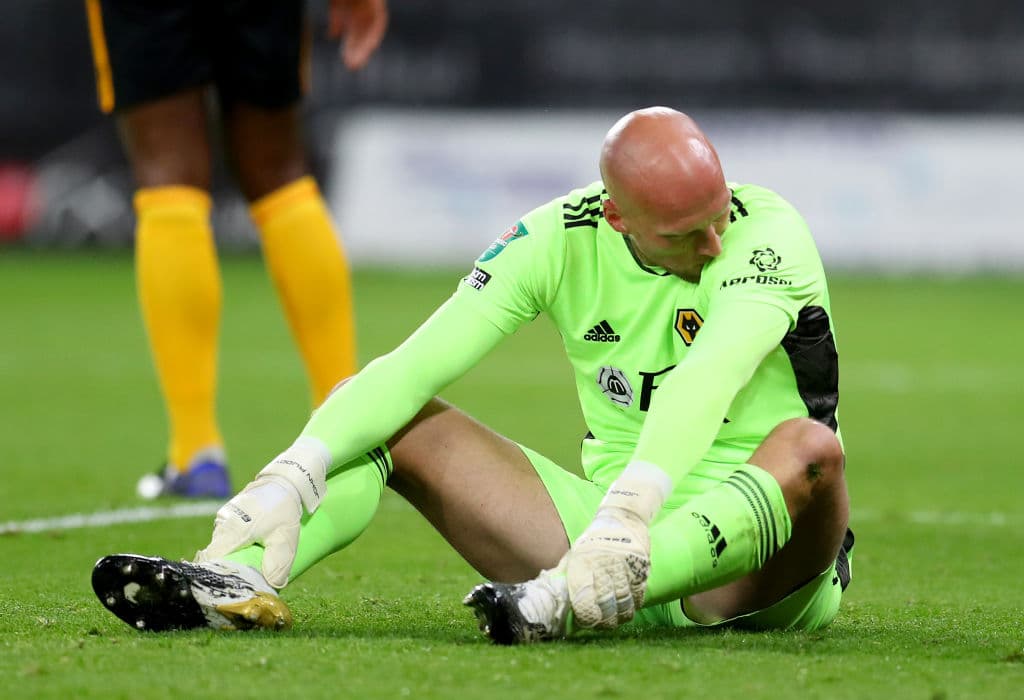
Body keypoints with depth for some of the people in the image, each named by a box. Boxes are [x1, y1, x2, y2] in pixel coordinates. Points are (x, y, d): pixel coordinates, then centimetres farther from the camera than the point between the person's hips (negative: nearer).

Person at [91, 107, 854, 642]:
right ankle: (238, 582, -33)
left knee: (809, 449, -39)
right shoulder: (560, 237, -4)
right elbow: (414, 368, -11)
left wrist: (632, 511, -51)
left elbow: (706, 379, -35)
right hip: (615, 525, 4)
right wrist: (292, 476, -26)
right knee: (384, 416, -6)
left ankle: (561, 604, -55)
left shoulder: (767, 234, -16)